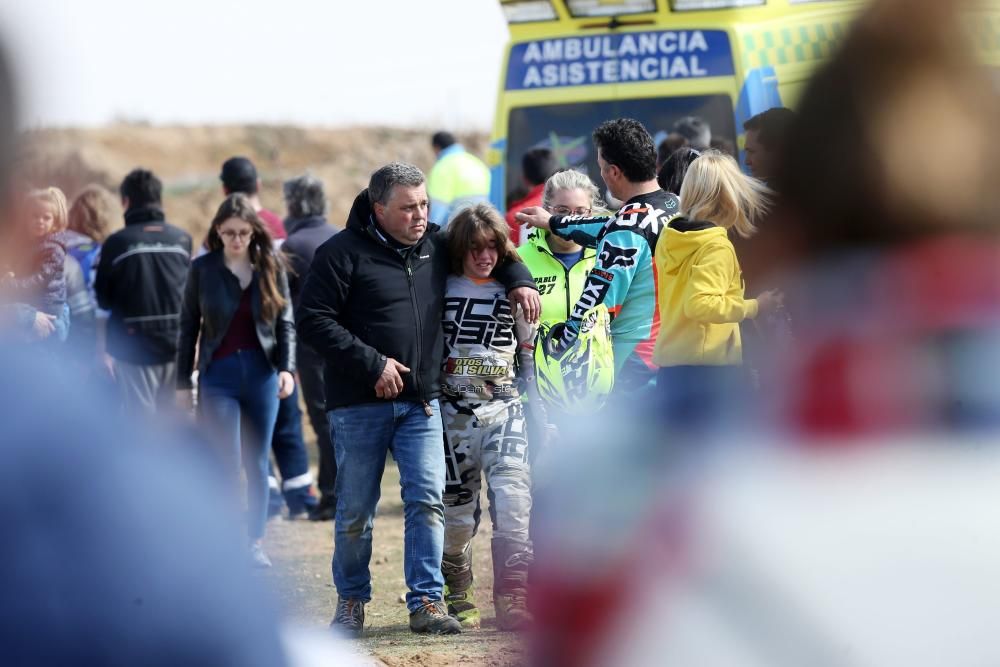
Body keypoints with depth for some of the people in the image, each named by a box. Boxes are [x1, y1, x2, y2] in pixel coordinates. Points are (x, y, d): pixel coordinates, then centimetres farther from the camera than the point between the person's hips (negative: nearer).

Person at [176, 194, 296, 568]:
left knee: (256, 463, 7)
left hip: (261, 373, 1)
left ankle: (255, 541, 15)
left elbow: (285, 323, 5)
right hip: (218, 374, -1)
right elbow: (189, 327, 5)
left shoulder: (271, 268, 2)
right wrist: (183, 383, 4)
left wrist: (286, 368, -9)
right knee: (227, 464, -8)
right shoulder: (203, 269, 0)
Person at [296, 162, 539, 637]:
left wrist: (519, 280, 9)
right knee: (356, 510, 4)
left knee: (428, 499, -8)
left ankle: (426, 602, -4)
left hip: (421, 402, 4)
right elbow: (313, 320, -12)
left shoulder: (435, 245, 9)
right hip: (359, 403, -4)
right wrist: (372, 364, -15)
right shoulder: (343, 253, -8)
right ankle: (351, 602, 20)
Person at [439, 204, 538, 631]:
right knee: (457, 508, 2)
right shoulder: (442, 289, 5)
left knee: (513, 503, -16)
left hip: (504, 409, 0)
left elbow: (531, 355, 15)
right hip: (453, 412, 0)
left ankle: (514, 600, -17)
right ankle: (457, 600, 20)